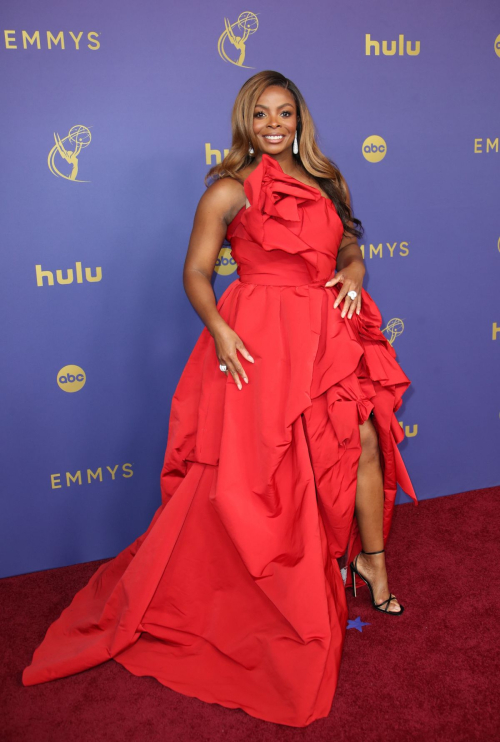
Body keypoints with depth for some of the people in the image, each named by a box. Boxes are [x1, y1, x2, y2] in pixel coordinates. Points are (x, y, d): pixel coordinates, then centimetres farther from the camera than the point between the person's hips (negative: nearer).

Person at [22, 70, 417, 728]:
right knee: (259, 466, 2)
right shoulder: (230, 190, -2)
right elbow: (196, 272, -5)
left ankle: (371, 561, 23)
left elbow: (350, 245, 21)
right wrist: (218, 328, -21)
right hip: (260, 338, -5)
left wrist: (353, 273, -1)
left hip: (328, 330, 5)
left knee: (365, 440, 2)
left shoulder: (323, 181, 14)